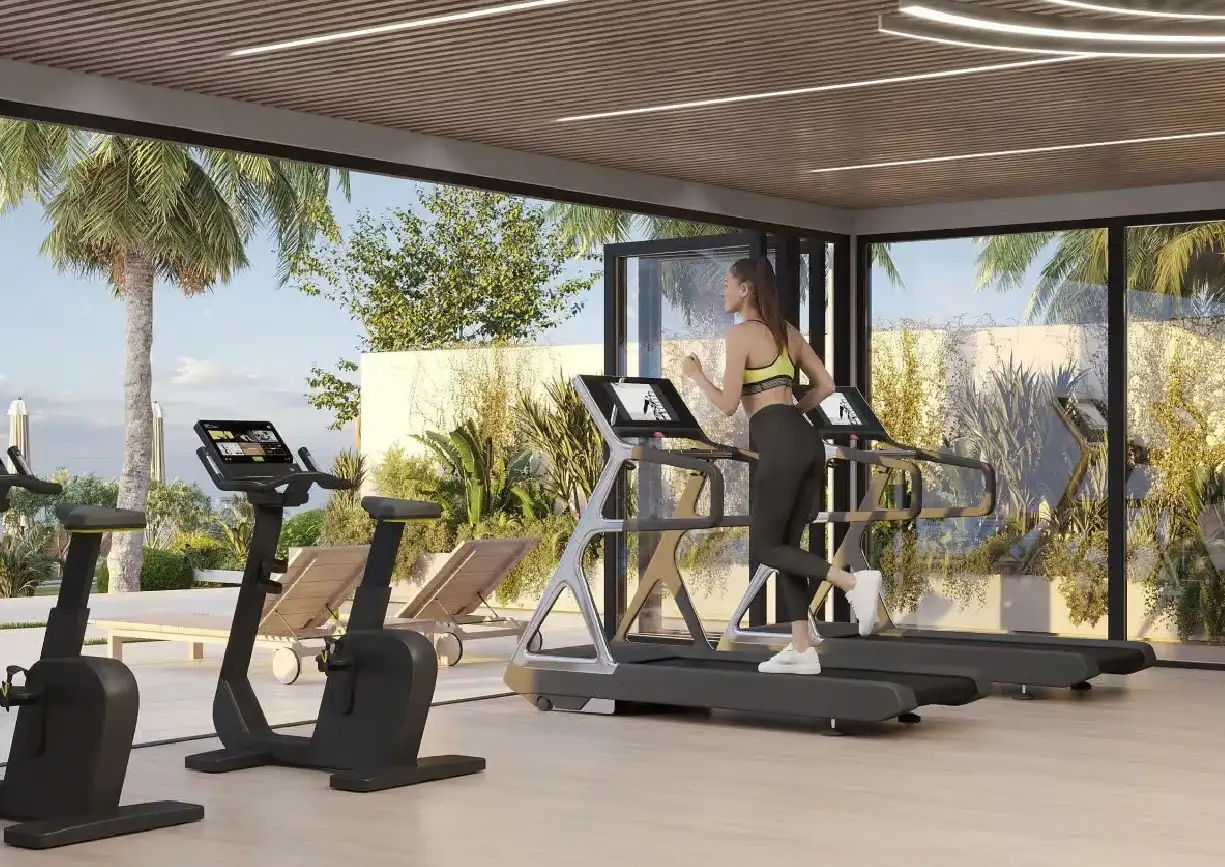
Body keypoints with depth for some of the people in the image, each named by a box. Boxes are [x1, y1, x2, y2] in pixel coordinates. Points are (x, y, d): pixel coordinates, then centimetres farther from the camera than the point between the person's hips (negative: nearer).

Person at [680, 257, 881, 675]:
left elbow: (728, 405, -7)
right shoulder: (788, 332, 18)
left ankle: (854, 581, -17)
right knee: (784, 545, 12)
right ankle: (801, 649, 9)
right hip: (807, 440, 8)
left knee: (765, 546, 1)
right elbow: (825, 386, 20)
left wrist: (695, 374, 9)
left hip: (779, 445, -8)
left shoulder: (740, 333, -5)